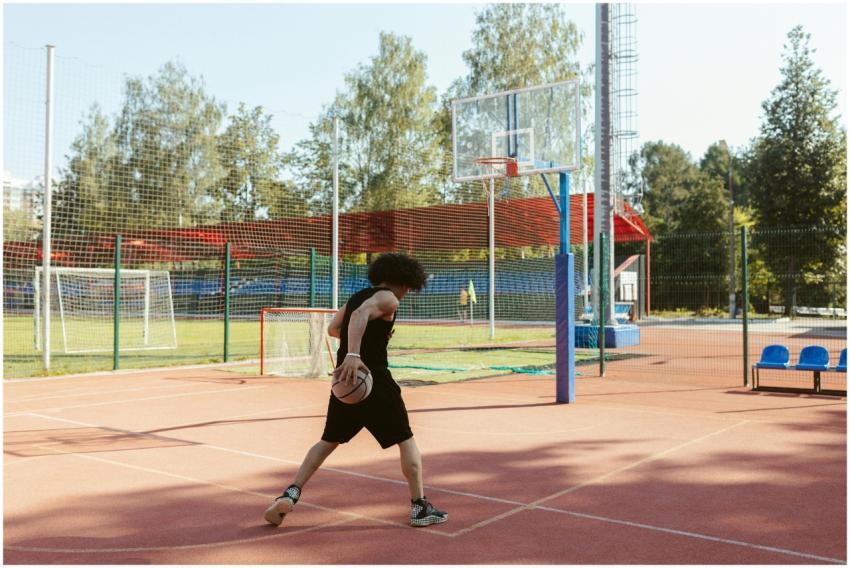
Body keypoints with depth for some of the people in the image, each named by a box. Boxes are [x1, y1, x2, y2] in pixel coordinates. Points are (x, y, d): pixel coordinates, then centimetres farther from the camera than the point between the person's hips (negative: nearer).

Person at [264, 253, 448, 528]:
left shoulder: (356, 297, 17)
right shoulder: (388, 299, -7)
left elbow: (333, 329, 27)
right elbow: (361, 314, -28)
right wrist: (354, 354, -41)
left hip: (346, 381, 7)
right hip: (375, 381, -7)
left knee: (328, 441, 18)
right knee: (406, 441, 7)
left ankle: (290, 495, 7)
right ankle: (420, 507, 10)